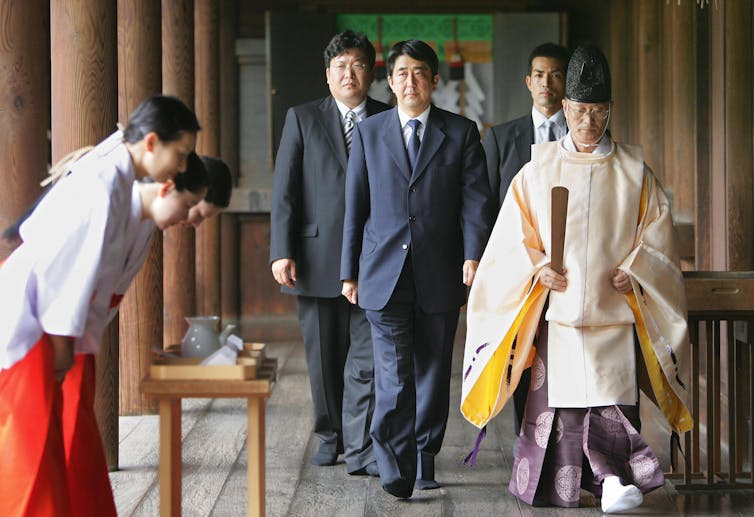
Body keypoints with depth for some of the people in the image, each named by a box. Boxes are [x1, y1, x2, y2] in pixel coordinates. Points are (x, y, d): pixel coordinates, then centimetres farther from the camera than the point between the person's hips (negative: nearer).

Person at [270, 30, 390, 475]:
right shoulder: (303, 119, 7)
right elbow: (284, 190, 2)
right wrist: (282, 251, -7)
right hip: (317, 258, 1)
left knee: (366, 357, -6)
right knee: (324, 358, 9)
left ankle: (361, 450, -3)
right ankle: (330, 438, 24)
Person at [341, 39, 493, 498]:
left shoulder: (462, 133, 5)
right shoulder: (369, 133, 8)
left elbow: (476, 201, -2)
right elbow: (355, 206, 11)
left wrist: (474, 256, -16)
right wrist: (350, 271, 9)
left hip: (440, 273, 0)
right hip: (384, 273, 0)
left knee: (434, 371, 9)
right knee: (393, 374, -9)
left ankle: (426, 457, 23)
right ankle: (396, 470, -9)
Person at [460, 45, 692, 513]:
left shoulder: (635, 172, 6)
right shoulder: (539, 170, 7)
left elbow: (657, 233, 8)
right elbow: (515, 234, 8)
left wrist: (634, 272, -7)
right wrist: (537, 268, -8)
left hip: (615, 306, 0)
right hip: (558, 305, 0)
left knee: (615, 398, -10)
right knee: (561, 397, -1)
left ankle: (613, 479, -5)